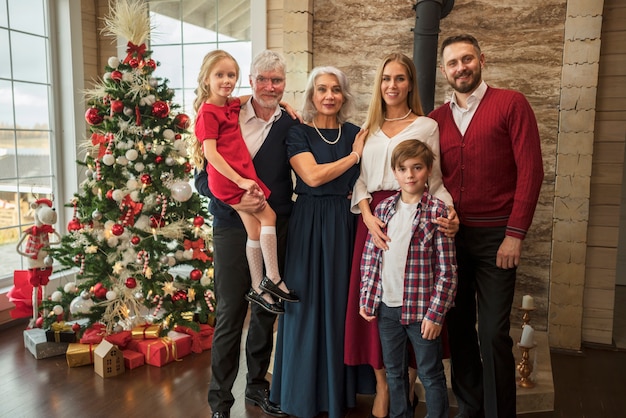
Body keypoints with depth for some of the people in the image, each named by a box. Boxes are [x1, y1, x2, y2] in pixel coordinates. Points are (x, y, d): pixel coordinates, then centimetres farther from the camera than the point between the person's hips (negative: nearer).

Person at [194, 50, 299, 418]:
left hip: (276, 229, 3)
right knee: (230, 312, 3)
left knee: (266, 309, 14)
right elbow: (203, 178, -5)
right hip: (232, 228, -2)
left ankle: (258, 385, 33)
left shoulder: (292, 125, 3)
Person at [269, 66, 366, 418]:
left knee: (342, 303, 10)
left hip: (347, 224, 3)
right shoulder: (299, 134, -1)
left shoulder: (356, 134, 9)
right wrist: (354, 155, -9)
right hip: (310, 226, -3)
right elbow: (312, 176, -15)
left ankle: (340, 388, 27)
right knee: (309, 304, 4)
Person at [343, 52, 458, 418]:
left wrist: (450, 212, -16)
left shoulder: (427, 126, 6)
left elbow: (435, 181, 3)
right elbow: (359, 179, 9)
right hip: (374, 218, 3)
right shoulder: (370, 129, 15)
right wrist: (368, 215, -10)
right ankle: (382, 387, 17)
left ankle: (407, 387, 18)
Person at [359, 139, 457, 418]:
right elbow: (369, 258, 7)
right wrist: (366, 299, 3)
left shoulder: (436, 211, -9)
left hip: (421, 308, -4)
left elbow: (447, 270, -10)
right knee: (393, 371, 20)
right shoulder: (383, 209, 4)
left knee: (430, 374, 10)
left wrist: (435, 313, -13)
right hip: (387, 306, 5)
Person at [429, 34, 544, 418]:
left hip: (495, 236, -4)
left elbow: (531, 170, -7)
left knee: (493, 334, -2)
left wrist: (515, 234, -12)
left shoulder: (511, 104, -2)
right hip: (451, 235, 4)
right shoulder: (437, 119, 9)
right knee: (459, 327, 11)